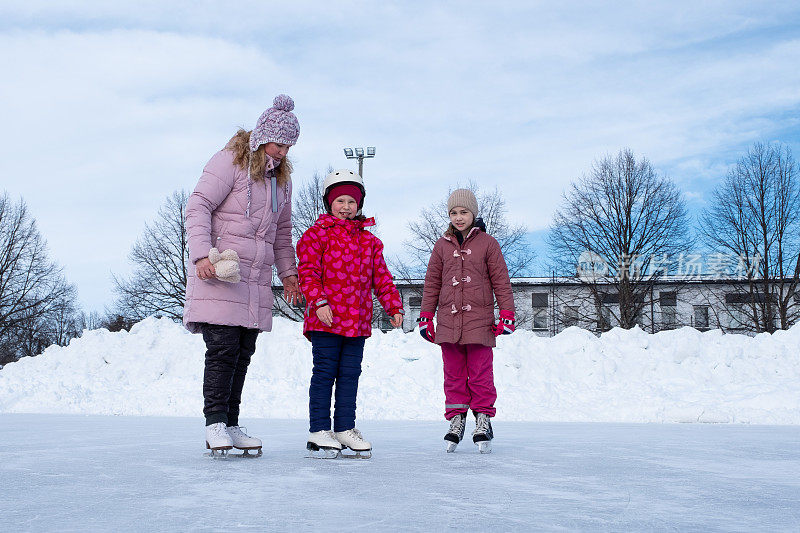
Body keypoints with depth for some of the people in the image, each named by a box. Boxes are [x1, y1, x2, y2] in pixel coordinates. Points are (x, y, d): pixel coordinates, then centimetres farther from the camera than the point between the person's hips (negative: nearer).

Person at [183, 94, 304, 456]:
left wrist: (288, 271, 20)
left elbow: (282, 232, 27)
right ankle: (215, 424, -3)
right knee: (223, 349, -11)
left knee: (243, 353, 6)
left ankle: (231, 425, 12)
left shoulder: (281, 176, 19)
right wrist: (202, 253, -20)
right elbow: (198, 206, -9)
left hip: (257, 279, 7)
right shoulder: (230, 161, -3)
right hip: (218, 274, -7)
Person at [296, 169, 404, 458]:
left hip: (358, 320, 5)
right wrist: (319, 302, -17)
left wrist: (394, 306, 10)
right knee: (324, 373, -2)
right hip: (326, 318, -5)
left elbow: (381, 277, 18)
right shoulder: (317, 234, 1)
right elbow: (308, 272, -7)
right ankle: (319, 431, 5)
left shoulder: (369, 241, 16)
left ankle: (345, 428, 17)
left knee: (350, 374, 9)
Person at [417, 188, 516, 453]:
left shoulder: (487, 243, 5)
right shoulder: (442, 245, 12)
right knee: (454, 374, 5)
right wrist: (426, 317, 12)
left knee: (480, 374, -2)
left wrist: (507, 314, -1)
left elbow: (501, 281, 5)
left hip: (479, 320, -2)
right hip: (448, 320, 3)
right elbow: (432, 283, 15)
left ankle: (483, 420, 6)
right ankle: (456, 420, 12)